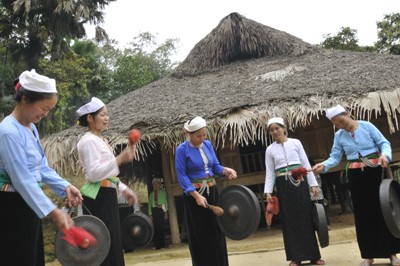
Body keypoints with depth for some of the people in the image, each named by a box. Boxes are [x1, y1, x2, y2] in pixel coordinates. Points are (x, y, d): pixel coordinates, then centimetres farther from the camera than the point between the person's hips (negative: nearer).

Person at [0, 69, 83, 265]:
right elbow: (22, 180, -26)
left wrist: (64, 186, -3)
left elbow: (42, 167, 12)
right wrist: (53, 212, -27)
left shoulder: (31, 128, 8)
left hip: (29, 205, 10)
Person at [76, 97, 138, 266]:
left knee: (113, 245, 13)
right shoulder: (89, 141, -12)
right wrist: (120, 159, -25)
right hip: (97, 198, -10)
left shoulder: (101, 140, 18)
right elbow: (94, 173, -22)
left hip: (107, 196, 10)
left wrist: (123, 189, 17)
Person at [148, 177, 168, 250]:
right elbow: (150, 204, 11)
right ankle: (156, 244, 4)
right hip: (154, 211, 2)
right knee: (155, 227, -1)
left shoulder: (163, 192, 6)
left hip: (161, 210, -2)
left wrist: (166, 212, -2)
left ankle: (162, 244, 4)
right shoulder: (152, 194, 13)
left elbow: (165, 202, 4)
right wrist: (150, 214, 3)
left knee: (161, 227, -4)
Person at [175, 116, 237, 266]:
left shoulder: (208, 144, 5)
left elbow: (215, 166, 8)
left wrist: (226, 171, -14)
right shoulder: (182, 149, -11)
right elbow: (182, 175, -14)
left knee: (216, 231, 9)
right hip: (193, 193, -5)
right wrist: (196, 195, -23)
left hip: (212, 191, 5)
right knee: (200, 235, 1)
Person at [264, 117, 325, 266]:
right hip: (283, 185, 1)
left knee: (306, 217, 2)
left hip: (300, 182, -1)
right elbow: (270, 172, 6)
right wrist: (268, 191, -2)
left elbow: (306, 164, 4)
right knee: (289, 220, 3)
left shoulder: (295, 142, 3)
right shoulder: (270, 149, 6)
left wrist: (313, 184, 0)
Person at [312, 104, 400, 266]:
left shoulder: (366, 126, -4)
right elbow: (335, 157, 0)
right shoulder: (339, 136, 4)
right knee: (362, 213, 3)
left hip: (375, 171, -2)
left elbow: (384, 143, -5)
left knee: (383, 209, 0)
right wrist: (323, 165, -19)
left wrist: (385, 155, -26)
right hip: (355, 175, 3)